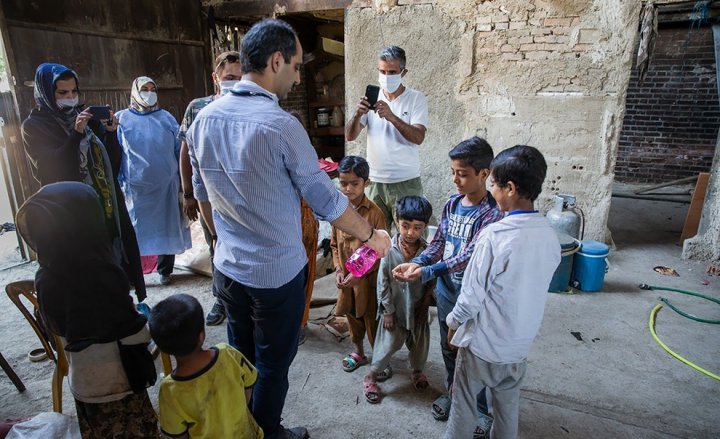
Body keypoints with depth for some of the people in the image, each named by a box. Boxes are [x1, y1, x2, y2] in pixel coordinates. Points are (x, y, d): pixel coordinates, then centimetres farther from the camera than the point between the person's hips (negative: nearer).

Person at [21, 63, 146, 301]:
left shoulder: (87, 117, 9)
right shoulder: (34, 126, -3)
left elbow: (113, 162, 8)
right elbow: (49, 171, -16)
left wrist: (111, 133, -9)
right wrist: (76, 135, -23)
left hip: (108, 202, 5)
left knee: (120, 251, 11)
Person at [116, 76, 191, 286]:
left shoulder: (166, 118, 7)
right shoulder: (122, 118, 4)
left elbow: (179, 150, 9)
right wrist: (119, 183, -3)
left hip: (166, 185, 2)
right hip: (136, 187, -1)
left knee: (167, 227, 9)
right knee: (134, 230, 2)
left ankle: (165, 271, 25)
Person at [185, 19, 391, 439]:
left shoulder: (204, 119, -2)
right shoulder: (281, 125, -22)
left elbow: (203, 194, 9)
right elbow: (326, 201, -15)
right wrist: (371, 235, 0)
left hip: (228, 270, 6)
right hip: (277, 275, -6)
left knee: (240, 357, 25)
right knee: (272, 365, 16)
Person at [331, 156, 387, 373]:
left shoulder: (375, 212, -17)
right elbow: (334, 243, 7)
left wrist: (359, 273, -18)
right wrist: (338, 269, -4)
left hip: (368, 277, -5)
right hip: (345, 276, 5)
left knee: (372, 318, 9)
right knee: (352, 315, 21)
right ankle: (358, 352, 41)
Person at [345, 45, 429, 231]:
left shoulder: (416, 98, -1)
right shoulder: (371, 98, 7)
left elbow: (418, 137, -14)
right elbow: (349, 136, 1)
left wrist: (392, 117, -26)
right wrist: (358, 114, -19)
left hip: (406, 182, -2)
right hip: (375, 181, 3)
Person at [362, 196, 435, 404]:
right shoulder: (389, 250, -18)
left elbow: (432, 282, -3)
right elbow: (383, 282, -11)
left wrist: (424, 306, -5)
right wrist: (388, 311, -9)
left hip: (417, 309, 2)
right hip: (394, 309, -2)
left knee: (419, 342, 22)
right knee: (388, 345, 9)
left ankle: (417, 370, 50)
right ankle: (371, 376, 33)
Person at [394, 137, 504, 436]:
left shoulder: (492, 213, -21)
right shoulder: (452, 203, 0)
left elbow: (468, 256, -29)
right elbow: (438, 242, 3)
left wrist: (425, 272, -37)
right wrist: (416, 262, -14)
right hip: (446, 291, 6)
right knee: (448, 347, 22)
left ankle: (482, 409, 33)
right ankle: (452, 392, 45)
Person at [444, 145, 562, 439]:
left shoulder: (495, 236, -27)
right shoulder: (550, 236, -7)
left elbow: (472, 295, -20)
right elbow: (533, 287, 5)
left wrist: (454, 323, -3)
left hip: (483, 342, -5)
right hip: (521, 342, 6)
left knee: (463, 403, 17)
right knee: (508, 405, 24)